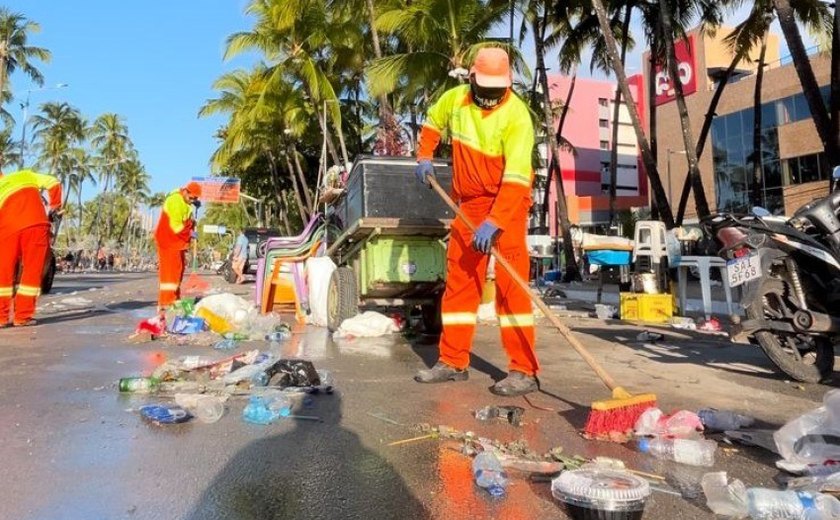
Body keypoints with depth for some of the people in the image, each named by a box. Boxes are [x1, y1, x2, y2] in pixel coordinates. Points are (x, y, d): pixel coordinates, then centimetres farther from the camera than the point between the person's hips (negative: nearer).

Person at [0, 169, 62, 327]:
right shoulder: (25, 175, 23)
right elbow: (53, 183, 9)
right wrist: (54, 206, 17)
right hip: (35, 223, -1)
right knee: (32, 270, 5)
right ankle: (23, 316, 4)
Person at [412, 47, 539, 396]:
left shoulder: (516, 115, -18)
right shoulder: (455, 98, 0)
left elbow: (516, 177, -28)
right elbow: (433, 122, 24)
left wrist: (493, 223, -36)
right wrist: (424, 156, 11)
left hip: (508, 203, -6)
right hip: (467, 203, 6)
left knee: (510, 285, -11)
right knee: (458, 282, 8)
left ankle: (524, 370, -6)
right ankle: (453, 361, 19)